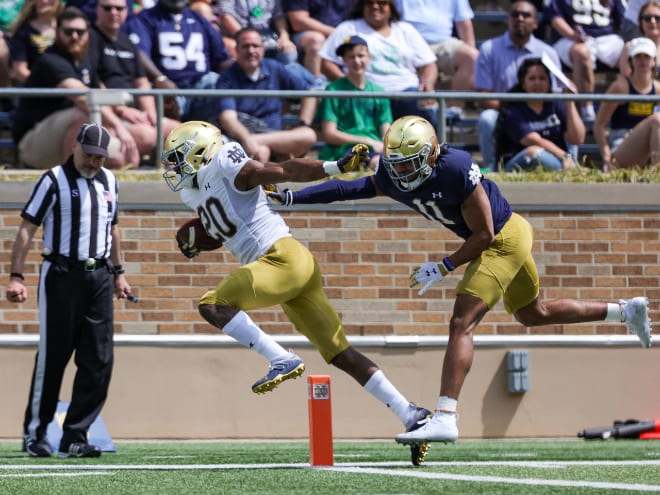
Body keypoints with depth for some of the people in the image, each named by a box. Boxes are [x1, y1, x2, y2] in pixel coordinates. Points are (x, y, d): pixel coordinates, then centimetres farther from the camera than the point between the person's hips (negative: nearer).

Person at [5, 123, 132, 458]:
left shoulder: (108, 182, 11)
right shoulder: (54, 180, -6)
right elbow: (27, 228, -9)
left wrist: (117, 273, 22)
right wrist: (16, 276, -16)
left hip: (99, 278, 5)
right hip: (61, 276, -5)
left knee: (99, 361, -1)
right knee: (52, 356, -1)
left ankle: (74, 438, 2)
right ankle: (34, 433, 11)